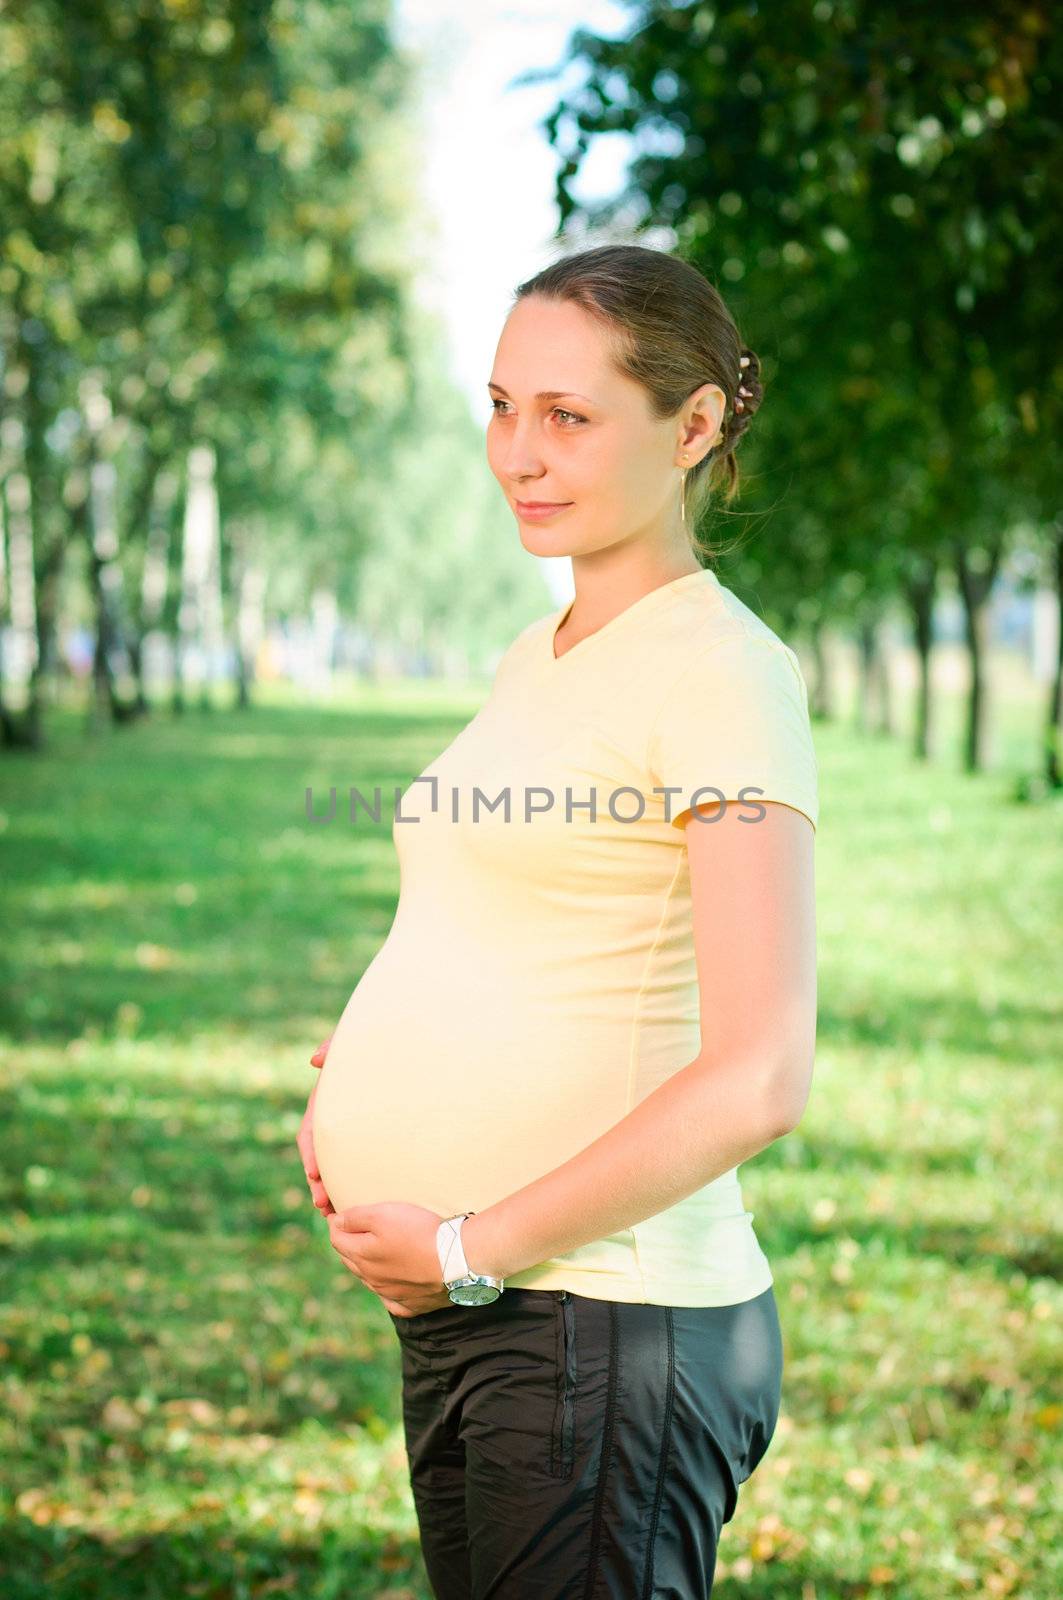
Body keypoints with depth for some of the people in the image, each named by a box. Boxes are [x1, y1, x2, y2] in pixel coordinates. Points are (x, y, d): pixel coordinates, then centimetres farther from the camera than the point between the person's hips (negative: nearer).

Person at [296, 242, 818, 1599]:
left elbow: (757, 1079, -19)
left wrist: (468, 1246, -15)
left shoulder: (718, 671, -12)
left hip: (604, 1326, -8)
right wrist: (355, 1077, 6)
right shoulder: (537, 661, 13)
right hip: (462, 1322, 8)